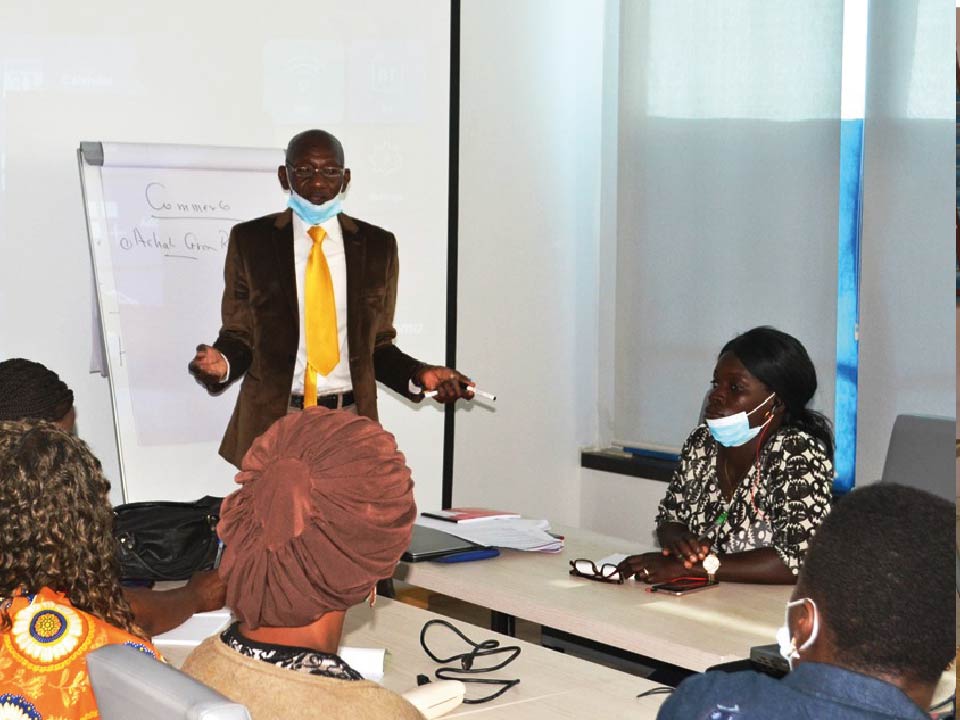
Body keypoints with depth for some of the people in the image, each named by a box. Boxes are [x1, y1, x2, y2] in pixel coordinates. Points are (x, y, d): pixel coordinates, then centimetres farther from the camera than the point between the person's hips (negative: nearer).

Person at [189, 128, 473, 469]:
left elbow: (377, 345, 9)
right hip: (272, 420, -1)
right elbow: (238, 335, 3)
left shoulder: (377, 245, 5)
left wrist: (419, 374, -8)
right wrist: (222, 362, -18)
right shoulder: (250, 240, 1)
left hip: (351, 420, 1)